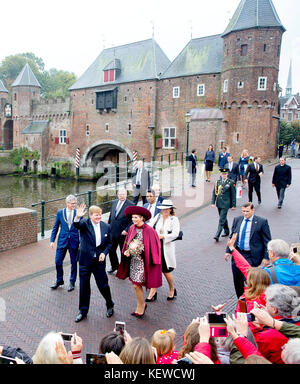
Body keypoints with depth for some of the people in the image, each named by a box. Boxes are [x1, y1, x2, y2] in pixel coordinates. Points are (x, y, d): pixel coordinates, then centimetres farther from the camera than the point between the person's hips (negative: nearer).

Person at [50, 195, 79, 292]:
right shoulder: (60, 213, -1)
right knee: (58, 262, 7)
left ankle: (72, 282, 27)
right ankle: (59, 280, 30)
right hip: (62, 240, 1)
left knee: (74, 263, 9)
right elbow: (55, 227, 4)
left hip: (74, 241, -1)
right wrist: (52, 240, 0)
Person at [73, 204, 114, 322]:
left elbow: (109, 243, 8)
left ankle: (110, 305, 33)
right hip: (85, 260, -1)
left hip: (99, 261, 1)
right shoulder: (85, 224, -7)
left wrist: (104, 253, -9)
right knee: (84, 286, 9)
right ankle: (83, 311, 27)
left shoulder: (106, 227, 1)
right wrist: (77, 217, -53)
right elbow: (77, 224, -31)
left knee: (103, 285, 8)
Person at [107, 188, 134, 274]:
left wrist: (126, 230, -18)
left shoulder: (130, 205, -11)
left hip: (122, 233, -5)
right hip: (112, 232, 5)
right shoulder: (114, 202, 7)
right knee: (111, 250, 14)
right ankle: (114, 266, 37)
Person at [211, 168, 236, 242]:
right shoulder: (217, 182, 6)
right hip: (219, 203, 5)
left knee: (222, 219, -9)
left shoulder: (230, 183, -5)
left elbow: (233, 194, -3)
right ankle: (226, 232, 35)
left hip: (226, 204, -5)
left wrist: (233, 205, -4)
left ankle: (217, 235, -10)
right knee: (223, 218, 18)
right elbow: (214, 193, 8)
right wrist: (213, 202, 1)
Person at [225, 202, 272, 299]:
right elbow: (232, 236, 14)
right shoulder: (237, 220, 7)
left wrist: (266, 257, -8)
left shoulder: (262, 222, -7)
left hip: (252, 256, -5)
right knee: (237, 279, 11)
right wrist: (228, 251, 7)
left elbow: (267, 241, -4)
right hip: (238, 253, 5)